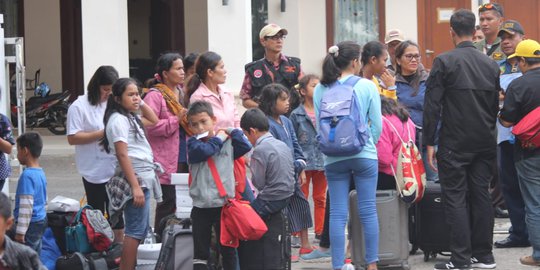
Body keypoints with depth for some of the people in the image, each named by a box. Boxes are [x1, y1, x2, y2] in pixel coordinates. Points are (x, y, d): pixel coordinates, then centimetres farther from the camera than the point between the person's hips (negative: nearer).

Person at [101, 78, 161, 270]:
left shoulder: (129, 117, 16)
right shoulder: (118, 119, -12)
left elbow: (154, 121, 35)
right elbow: (122, 155, -19)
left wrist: (141, 103, 19)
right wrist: (135, 187, -23)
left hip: (143, 177, 10)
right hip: (134, 178, -10)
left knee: (141, 229, 13)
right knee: (136, 231, -11)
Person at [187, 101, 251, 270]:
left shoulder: (227, 142, 5)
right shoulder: (193, 143, 2)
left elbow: (245, 147, -11)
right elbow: (203, 151, -20)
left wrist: (231, 132, -4)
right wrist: (219, 139, -6)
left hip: (224, 204, 1)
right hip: (201, 207, -1)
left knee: (228, 250, 10)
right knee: (200, 253, 6)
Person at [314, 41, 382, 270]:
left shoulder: (321, 89, 2)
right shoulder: (367, 86, -4)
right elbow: (377, 124, -2)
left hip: (333, 157, 2)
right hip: (364, 156, -2)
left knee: (337, 214, 3)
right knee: (368, 211, 6)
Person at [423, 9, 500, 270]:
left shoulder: (444, 62, -9)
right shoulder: (490, 64, 7)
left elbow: (432, 105, -11)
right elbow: (495, 105, 14)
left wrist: (429, 143, -6)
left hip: (455, 143, -5)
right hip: (485, 144, 5)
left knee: (455, 197, -2)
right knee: (481, 195, 10)